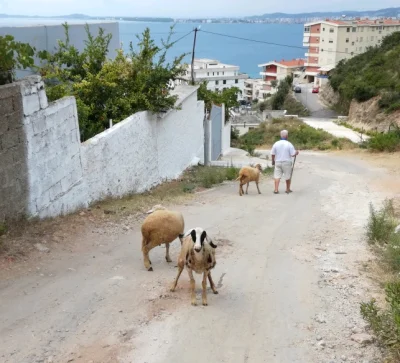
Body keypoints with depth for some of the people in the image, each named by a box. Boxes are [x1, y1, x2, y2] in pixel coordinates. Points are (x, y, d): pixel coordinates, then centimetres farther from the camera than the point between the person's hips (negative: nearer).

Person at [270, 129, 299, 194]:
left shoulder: (276, 144, -2)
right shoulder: (289, 144, -11)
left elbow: (273, 154, 2)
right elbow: (293, 154, -10)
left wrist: (273, 161, 18)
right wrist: (296, 153, 12)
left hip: (278, 162, 2)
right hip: (286, 162, -2)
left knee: (277, 176, 4)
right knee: (288, 176, 13)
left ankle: (276, 190, -4)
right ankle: (288, 189, 22)